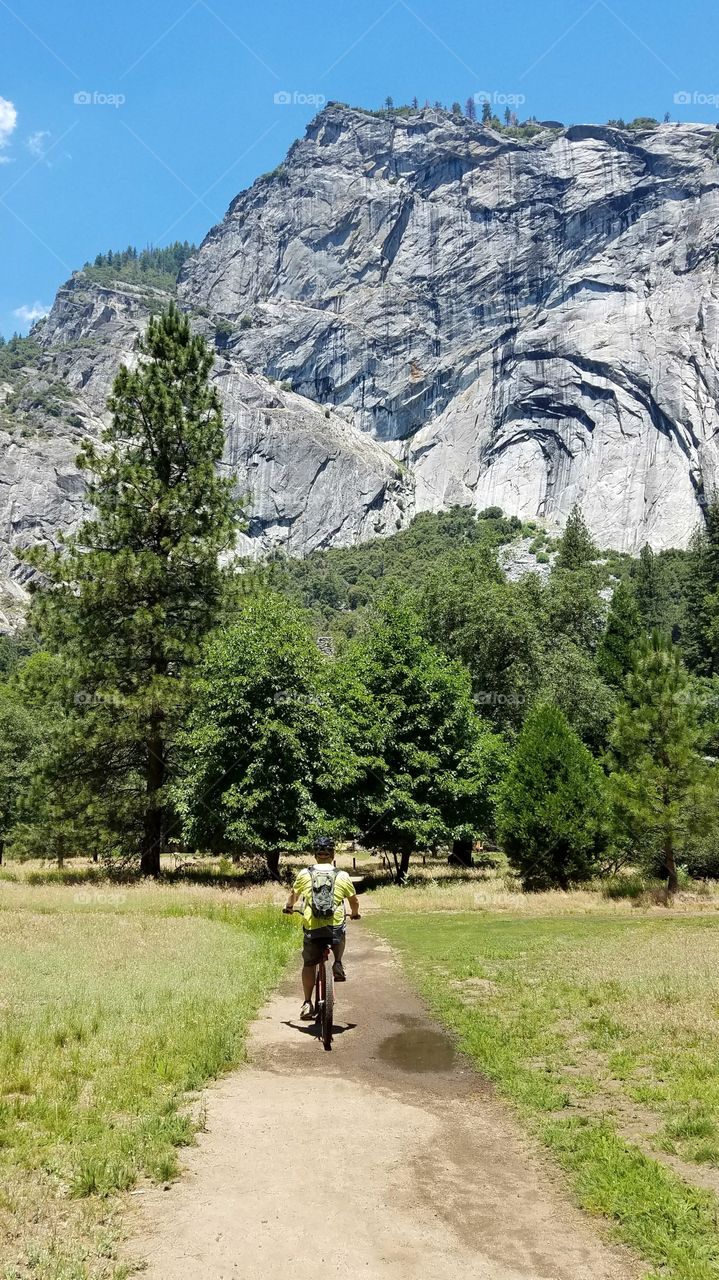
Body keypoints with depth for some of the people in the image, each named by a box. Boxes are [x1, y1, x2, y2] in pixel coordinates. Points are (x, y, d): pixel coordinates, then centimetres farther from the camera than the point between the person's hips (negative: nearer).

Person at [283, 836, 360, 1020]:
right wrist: (355, 914, 39)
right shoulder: (342, 876, 6)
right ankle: (338, 964, 14)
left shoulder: (304, 874, 6)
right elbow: (354, 900, 17)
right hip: (335, 926, 0)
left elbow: (294, 894, 23)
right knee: (341, 935, 34)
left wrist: (289, 906, 45)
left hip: (312, 928, 0)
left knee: (309, 964, 17)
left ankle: (307, 1003, 14)